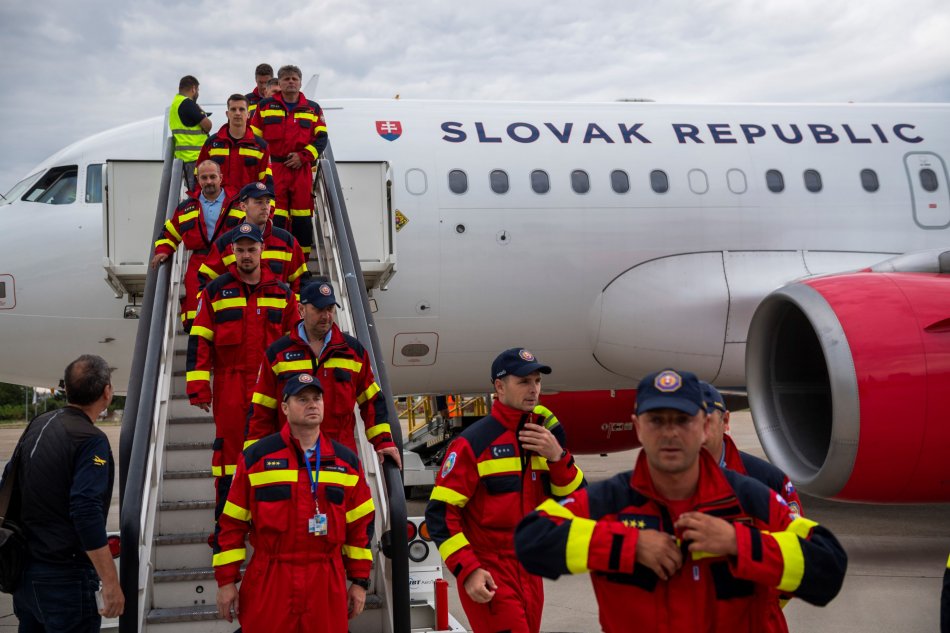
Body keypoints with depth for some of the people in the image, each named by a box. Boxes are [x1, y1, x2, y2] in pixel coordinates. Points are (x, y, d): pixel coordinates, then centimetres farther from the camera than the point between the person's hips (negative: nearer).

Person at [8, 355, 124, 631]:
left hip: (23, 570, 8)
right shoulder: (91, 440, -17)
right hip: (63, 577, -8)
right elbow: (87, 514, -25)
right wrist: (111, 583, -22)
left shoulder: (37, 425, 6)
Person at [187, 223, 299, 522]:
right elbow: (199, 340, 0)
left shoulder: (281, 292, 9)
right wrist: (199, 388, -6)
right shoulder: (216, 291, 4)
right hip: (229, 384, -1)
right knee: (228, 446, 0)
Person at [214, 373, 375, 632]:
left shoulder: (346, 460, 8)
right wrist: (227, 580, -1)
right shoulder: (257, 456, 1)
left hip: (327, 584, 2)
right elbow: (233, 522, 2)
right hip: (267, 582, -2)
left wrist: (359, 580, 9)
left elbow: (361, 523, 11)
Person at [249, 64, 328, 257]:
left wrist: (304, 156, -7)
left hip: (302, 169, 1)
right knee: (275, 217, -7)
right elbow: (254, 137, 11)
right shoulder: (265, 106, 10)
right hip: (274, 168, -1)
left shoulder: (313, 109, 12)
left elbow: (321, 138, 6)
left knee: (302, 217, 3)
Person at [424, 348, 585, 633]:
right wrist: (468, 570, -18)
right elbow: (440, 513, -12)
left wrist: (557, 457, -12)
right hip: (487, 574, -6)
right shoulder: (473, 443, -11)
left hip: (530, 571, 6)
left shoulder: (546, 436, 7)